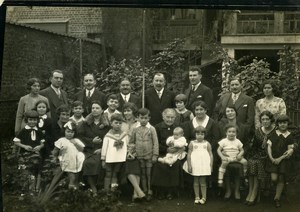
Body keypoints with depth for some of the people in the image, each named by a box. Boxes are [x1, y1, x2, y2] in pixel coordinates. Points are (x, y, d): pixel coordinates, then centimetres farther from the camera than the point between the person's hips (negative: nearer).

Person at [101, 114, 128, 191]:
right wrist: (103, 160, -2)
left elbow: (127, 146, 12)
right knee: (108, 174, 6)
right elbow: (104, 148, -1)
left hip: (120, 159, 2)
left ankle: (113, 190, 12)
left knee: (115, 174, 9)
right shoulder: (108, 136, -3)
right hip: (110, 159, -2)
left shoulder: (124, 135, 5)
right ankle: (106, 190, 9)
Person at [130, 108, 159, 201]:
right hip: (139, 156, 2)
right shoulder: (135, 129, 1)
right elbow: (131, 142, 9)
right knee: (143, 174, 11)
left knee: (149, 174, 4)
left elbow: (155, 142, -5)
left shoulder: (151, 129, -6)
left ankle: (150, 191, 15)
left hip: (149, 155, -2)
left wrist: (155, 155, -9)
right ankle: (144, 191, 21)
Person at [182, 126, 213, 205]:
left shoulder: (207, 144, 4)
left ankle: (204, 197, 9)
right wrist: (189, 165, -6)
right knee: (196, 182, 7)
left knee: (203, 182, 2)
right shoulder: (192, 143, 3)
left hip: (204, 165, 0)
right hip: (195, 165, 1)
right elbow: (189, 154, 1)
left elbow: (211, 155, 4)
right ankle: (197, 197, 15)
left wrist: (211, 165, -2)